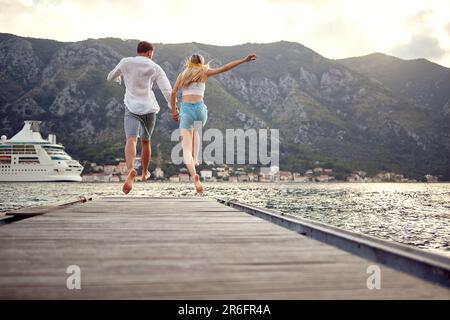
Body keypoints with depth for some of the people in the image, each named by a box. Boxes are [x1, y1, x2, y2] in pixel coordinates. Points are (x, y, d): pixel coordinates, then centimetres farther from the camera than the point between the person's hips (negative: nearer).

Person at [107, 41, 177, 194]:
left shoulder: (125, 62, 2)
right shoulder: (155, 68, 0)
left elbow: (110, 77, 18)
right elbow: (167, 90, -9)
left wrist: (120, 77, 39)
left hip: (132, 108, -1)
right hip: (149, 108, 1)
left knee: (131, 140, -17)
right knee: (146, 141, 22)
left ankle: (131, 170, -46)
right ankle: (145, 172, 38)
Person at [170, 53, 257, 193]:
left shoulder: (182, 74, 15)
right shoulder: (204, 72, 12)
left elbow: (173, 93, 6)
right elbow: (225, 68, 4)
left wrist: (174, 110, 16)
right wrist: (244, 60, 5)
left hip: (186, 109, -1)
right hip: (200, 108, 1)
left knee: (186, 149, -4)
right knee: (196, 130, 36)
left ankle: (194, 175, -28)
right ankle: (195, 159, 26)